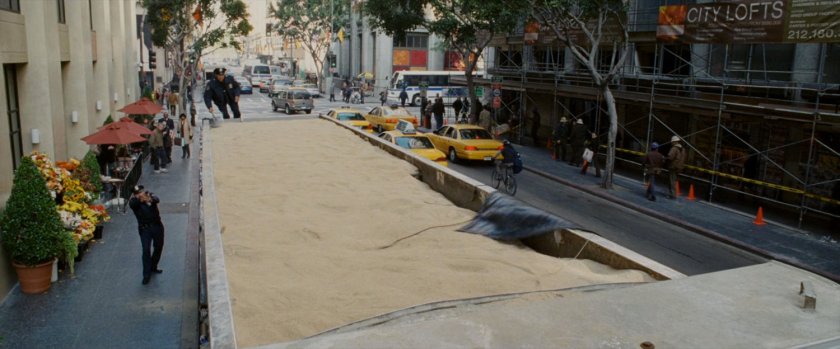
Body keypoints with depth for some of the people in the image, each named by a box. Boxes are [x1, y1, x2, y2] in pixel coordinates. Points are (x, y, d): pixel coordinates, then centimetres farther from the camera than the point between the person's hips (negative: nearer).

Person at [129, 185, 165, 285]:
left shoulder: (150, 195, 0)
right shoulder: (133, 201, -2)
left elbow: (157, 200, -23)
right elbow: (132, 204, -26)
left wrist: (150, 199, -43)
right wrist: (139, 198, -39)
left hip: (157, 225, 3)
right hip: (145, 228, -3)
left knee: (158, 247, 14)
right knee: (146, 250, -12)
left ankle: (153, 267, 35)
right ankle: (146, 274, -5)